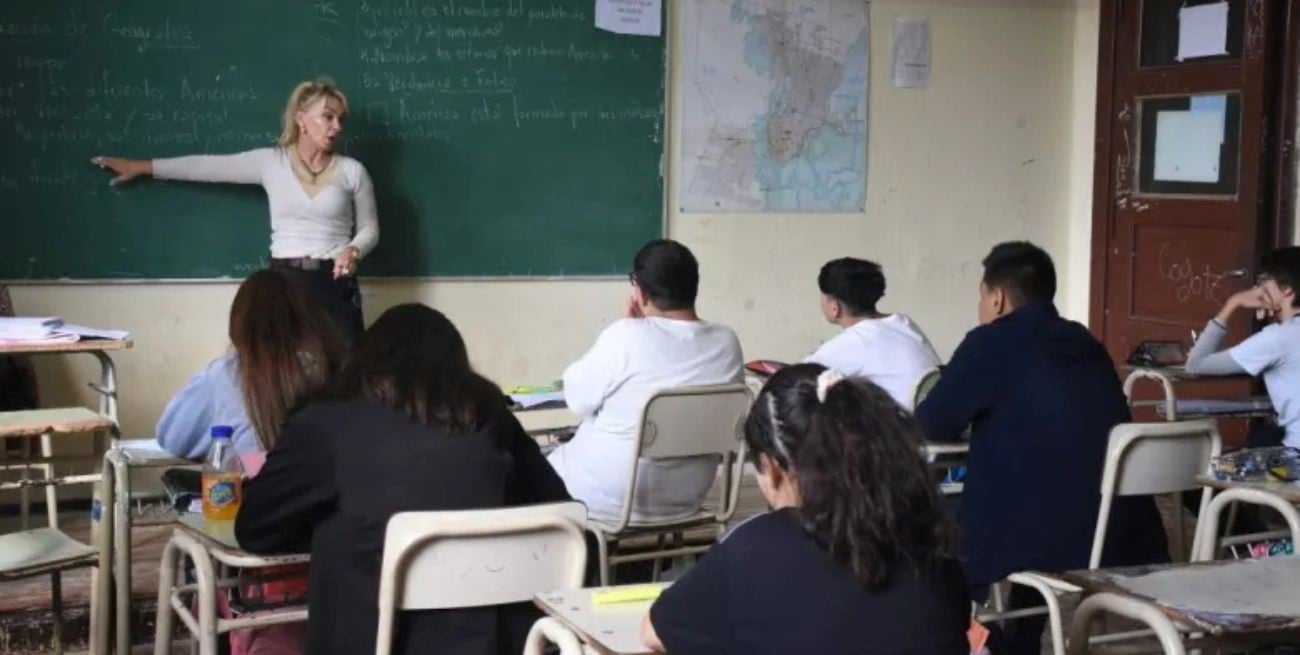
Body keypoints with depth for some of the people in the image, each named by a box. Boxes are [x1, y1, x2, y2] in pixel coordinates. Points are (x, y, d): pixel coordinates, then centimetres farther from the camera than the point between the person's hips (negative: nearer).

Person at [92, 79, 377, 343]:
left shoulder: (352, 171, 4)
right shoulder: (270, 162, 3)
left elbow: (369, 229, 11)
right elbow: (205, 166, 10)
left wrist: (353, 251, -12)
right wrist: (141, 166, 15)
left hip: (337, 285, 0)